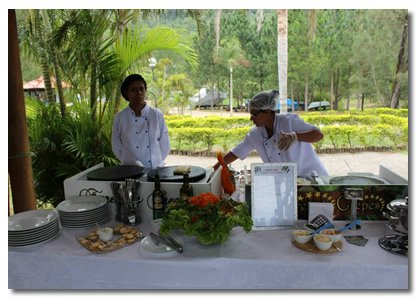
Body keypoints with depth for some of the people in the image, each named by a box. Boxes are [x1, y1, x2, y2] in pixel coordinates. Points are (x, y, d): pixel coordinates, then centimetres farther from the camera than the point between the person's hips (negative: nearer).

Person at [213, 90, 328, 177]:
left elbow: (319, 135, -21)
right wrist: (214, 169, 3)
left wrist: (294, 136, -38)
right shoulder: (255, 134, -3)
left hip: (312, 177, -4)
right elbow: (236, 153, 4)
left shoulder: (289, 121, -17)